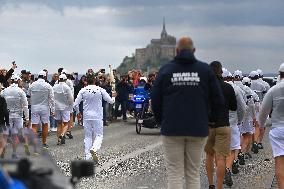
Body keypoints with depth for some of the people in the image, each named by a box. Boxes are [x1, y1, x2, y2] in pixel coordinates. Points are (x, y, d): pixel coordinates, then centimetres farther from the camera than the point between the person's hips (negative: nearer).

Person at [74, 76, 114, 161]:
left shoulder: (83, 90, -3)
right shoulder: (100, 90, -6)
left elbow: (75, 104, -2)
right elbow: (111, 101, 0)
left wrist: (78, 112, 17)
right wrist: (113, 99, 23)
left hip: (86, 116, 2)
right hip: (97, 116, -2)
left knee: (88, 136, 11)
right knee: (99, 135, 4)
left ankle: (87, 156, 8)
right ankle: (94, 149, -24)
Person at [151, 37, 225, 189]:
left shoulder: (166, 70, 1)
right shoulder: (205, 70, 2)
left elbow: (155, 101, 3)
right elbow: (218, 101, 3)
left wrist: (161, 121, 19)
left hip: (172, 129, -1)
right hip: (198, 129, 1)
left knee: (174, 174, 2)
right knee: (193, 174, 8)